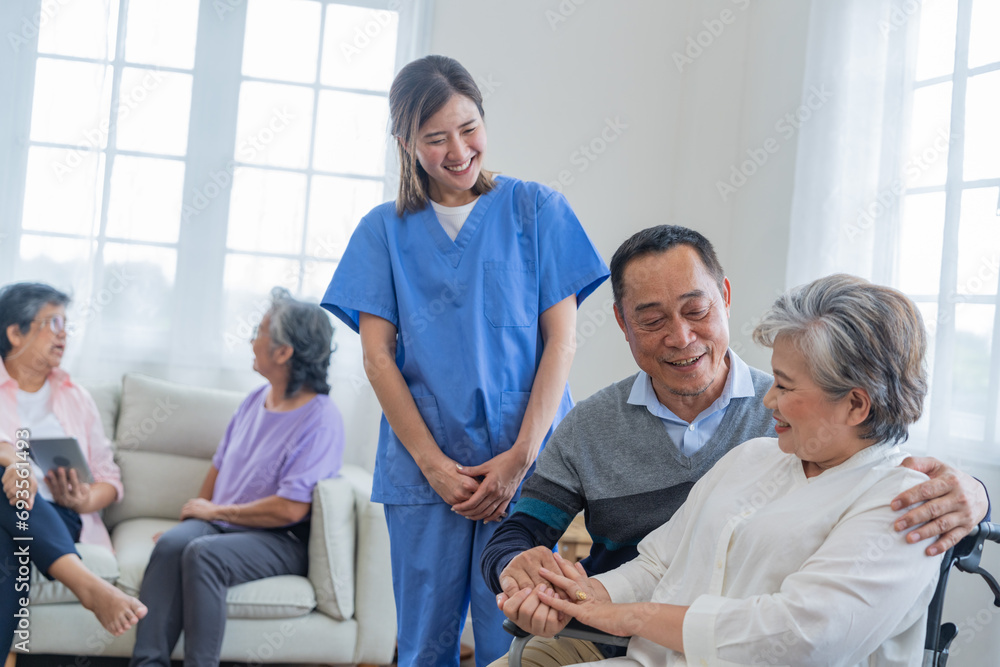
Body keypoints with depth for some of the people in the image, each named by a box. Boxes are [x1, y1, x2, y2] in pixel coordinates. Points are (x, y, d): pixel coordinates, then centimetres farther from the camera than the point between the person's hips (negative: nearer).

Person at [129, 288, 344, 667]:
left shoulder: (321, 420, -14)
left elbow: (290, 509, -19)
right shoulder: (257, 399, 13)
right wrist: (197, 510, 8)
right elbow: (220, 464, 22)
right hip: (220, 523, 7)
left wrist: (215, 511, -9)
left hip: (282, 540, -6)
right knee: (172, 543, -25)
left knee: (204, 554, -33)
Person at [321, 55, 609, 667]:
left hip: (524, 464, -1)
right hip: (423, 468, 2)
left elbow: (562, 341, 0)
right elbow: (378, 356, 4)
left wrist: (520, 456, -9)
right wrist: (433, 463, -6)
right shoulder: (385, 230, 9)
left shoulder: (537, 209, 5)